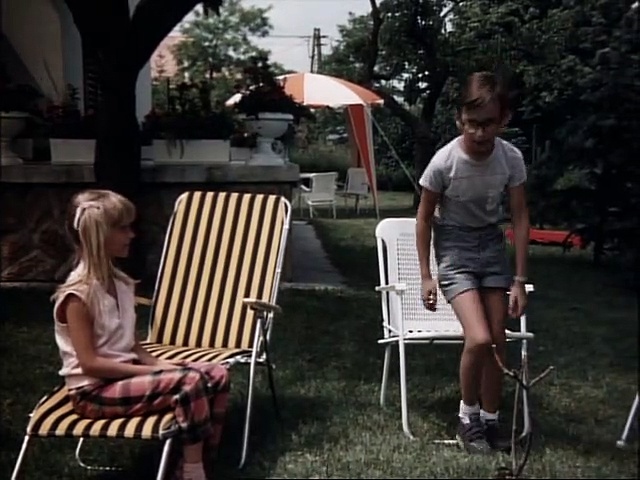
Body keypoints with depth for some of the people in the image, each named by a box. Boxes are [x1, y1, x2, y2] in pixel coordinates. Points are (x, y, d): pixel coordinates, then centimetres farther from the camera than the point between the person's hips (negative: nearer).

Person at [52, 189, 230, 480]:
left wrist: (158, 364, -6)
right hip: (94, 391, -9)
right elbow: (89, 363, -20)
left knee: (216, 375, -3)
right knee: (189, 382, -26)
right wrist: (151, 371, -19)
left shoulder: (120, 283, 8)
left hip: (126, 375, 9)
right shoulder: (78, 294, -18)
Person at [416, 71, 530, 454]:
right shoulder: (444, 162, -22)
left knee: (498, 340, 3)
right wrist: (426, 275, -7)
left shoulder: (512, 158, -15)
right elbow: (425, 218, -8)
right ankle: (468, 417, 6)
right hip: (455, 245, -3)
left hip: (492, 244, 4)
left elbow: (520, 218, -5)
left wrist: (520, 280, -6)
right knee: (479, 339, -17)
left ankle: (490, 421, 20)